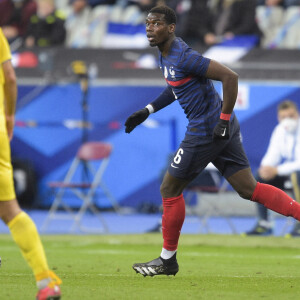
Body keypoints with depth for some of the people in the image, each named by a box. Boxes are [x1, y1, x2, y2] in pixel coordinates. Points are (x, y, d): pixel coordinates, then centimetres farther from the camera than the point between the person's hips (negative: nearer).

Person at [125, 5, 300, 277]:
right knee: (249, 189, 8)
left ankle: (167, 260, 15)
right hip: (221, 129, 10)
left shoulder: (183, 57, -20)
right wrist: (147, 111, 21)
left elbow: (230, 76, -24)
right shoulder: (166, 56, 11)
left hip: (206, 130, -10)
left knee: (170, 190, 3)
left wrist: (224, 120, -23)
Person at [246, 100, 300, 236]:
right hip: (288, 173, 7)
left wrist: (277, 170, -32)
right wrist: (265, 167, -22)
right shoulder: (280, 130, 2)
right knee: (260, 176, -13)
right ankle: (264, 223, -10)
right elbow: (273, 155, 2)